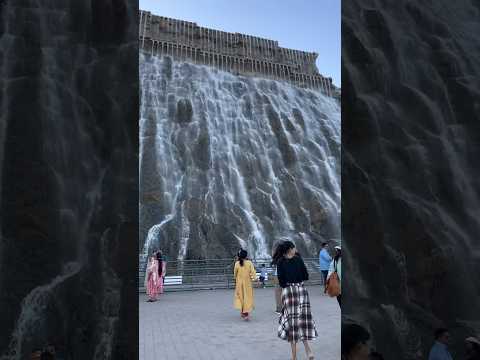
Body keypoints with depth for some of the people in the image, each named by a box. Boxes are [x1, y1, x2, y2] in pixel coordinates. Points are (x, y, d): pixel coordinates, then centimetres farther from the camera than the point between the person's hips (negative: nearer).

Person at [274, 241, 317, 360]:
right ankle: (307, 350, 1)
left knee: (291, 320, 7)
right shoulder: (298, 259, 1)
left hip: (288, 290, -1)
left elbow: (281, 280, -6)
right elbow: (306, 276, 3)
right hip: (301, 289, 2)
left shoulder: (280, 262, -3)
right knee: (303, 318, 12)